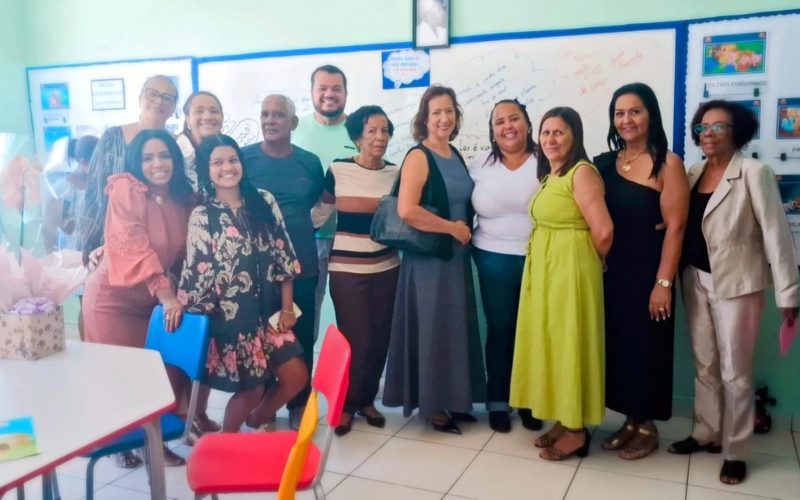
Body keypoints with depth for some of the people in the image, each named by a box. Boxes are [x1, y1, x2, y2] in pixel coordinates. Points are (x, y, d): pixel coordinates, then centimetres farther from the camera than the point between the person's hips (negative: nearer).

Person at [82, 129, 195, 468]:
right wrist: (166, 295, -28)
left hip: (155, 299, 5)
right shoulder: (125, 190, -17)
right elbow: (134, 248, -25)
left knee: (164, 371, 4)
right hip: (114, 298, -5)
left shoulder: (185, 199, 0)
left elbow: (186, 252, 4)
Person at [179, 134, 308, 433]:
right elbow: (197, 273, -4)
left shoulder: (265, 202, 3)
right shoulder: (201, 217, -5)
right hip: (230, 316, -4)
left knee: (296, 376, 2)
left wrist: (287, 308, 2)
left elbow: (283, 257, 4)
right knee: (252, 387, 3)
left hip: (267, 312, 4)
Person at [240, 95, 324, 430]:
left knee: (301, 338, 8)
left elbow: (323, 202, 19)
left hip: (302, 265, 2)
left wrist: (309, 226, 7)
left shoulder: (310, 162, 4)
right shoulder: (244, 158, -2)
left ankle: (299, 405, 22)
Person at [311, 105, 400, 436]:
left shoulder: (396, 173, 5)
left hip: (386, 268, 3)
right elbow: (319, 214, 2)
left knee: (380, 338, 7)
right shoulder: (338, 171, -5)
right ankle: (346, 404, 18)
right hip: (347, 269, -3)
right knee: (355, 339, -4)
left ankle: (367, 400, 27)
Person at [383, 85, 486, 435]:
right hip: (429, 258, -8)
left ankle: (451, 399, 27)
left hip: (457, 257, 8)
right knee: (432, 329, 1)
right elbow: (406, 210, -24)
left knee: (456, 328, 13)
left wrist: (464, 230, 5)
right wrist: (452, 228, -16)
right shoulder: (418, 156, -12)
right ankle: (432, 404, 15)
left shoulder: (455, 155, 11)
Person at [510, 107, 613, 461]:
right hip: (543, 271, 9)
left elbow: (603, 231, -20)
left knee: (570, 345, 0)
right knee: (552, 344, 14)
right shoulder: (549, 176, 13)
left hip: (570, 271, -9)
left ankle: (576, 431, 13)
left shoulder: (581, 172, -14)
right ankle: (563, 420, 26)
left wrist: (590, 262, -5)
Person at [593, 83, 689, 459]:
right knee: (616, 345, 11)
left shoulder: (667, 164, -8)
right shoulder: (606, 163, 7)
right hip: (611, 272, 5)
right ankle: (630, 420, 28)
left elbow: (674, 226, -12)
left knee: (646, 347, 5)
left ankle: (648, 426, 23)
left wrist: (663, 283, -16)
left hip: (647, 272, -5)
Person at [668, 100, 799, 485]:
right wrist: (678, 276, -6)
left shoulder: (754, 173, -11)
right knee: (704, 364, 16)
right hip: (695, 279, 5)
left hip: (736, 283, -5)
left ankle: (734, 451, 18)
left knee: (734, 371, 3)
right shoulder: (693, 173, 6)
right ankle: (706, 433, 32)